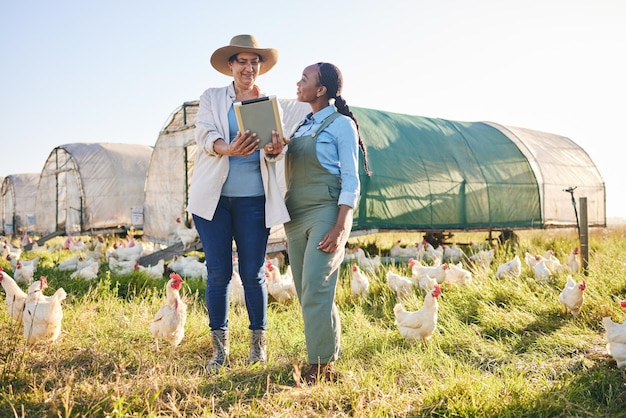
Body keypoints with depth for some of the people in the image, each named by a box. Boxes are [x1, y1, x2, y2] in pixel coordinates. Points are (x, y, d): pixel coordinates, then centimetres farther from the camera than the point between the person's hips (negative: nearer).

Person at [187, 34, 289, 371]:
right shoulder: (211, 98, 10)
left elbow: (273, 151, 1)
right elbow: (204, 135, -7)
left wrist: (274, 150, -25)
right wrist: (228, 149, -29)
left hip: (253, 198, 0)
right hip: (213, 196, 0)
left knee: (253, 273, 3)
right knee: (218, 272, 2)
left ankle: (258, 341, 19)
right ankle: (220, 346, 13)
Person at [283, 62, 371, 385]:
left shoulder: (341, 124, -3)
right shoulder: (302, 126, 17)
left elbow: (351, 181, -8)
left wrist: (340, 227, -17)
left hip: (325, 213, -7)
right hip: (295, 217, 7)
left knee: (316, 289, -12)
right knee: (305, 292, 6)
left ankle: (321, 365, -3)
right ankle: (326, 353, 17)